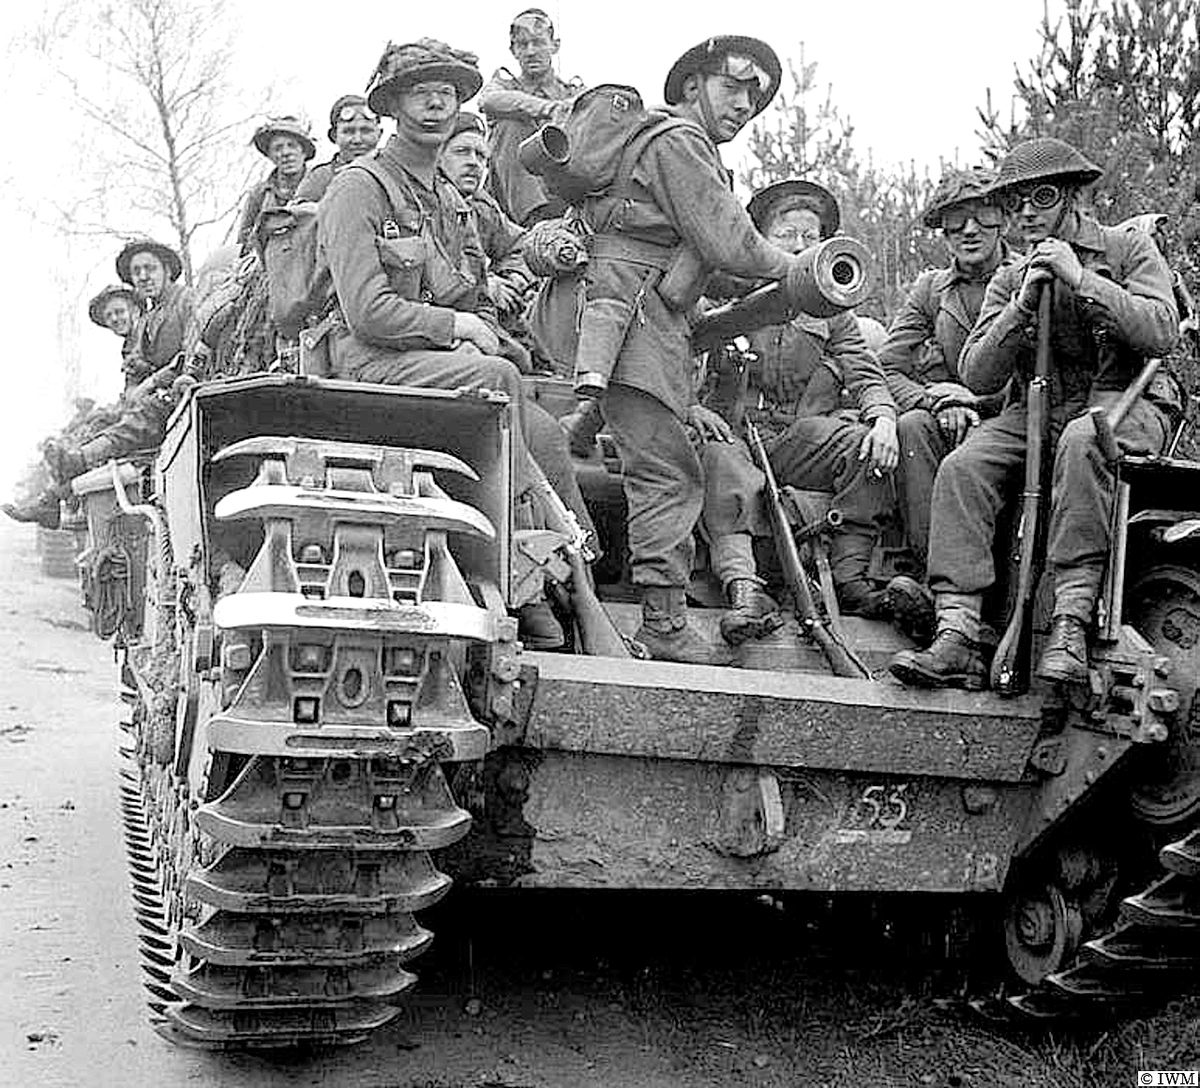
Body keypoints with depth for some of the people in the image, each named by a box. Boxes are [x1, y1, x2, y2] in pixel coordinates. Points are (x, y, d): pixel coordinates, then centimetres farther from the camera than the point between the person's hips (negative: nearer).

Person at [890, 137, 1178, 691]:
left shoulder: (1128, 248, 6)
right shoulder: (1008, 280, 15)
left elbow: (1161, 333, -11)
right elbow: (977, 377, 3)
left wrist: (1083, 280, -16)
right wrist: (1022, 306, -10)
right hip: (1033, 412, 4)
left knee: (1081, 439, -39)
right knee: (961, 467, -25)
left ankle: (1071, 622, -37)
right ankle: (958, 634, -31)